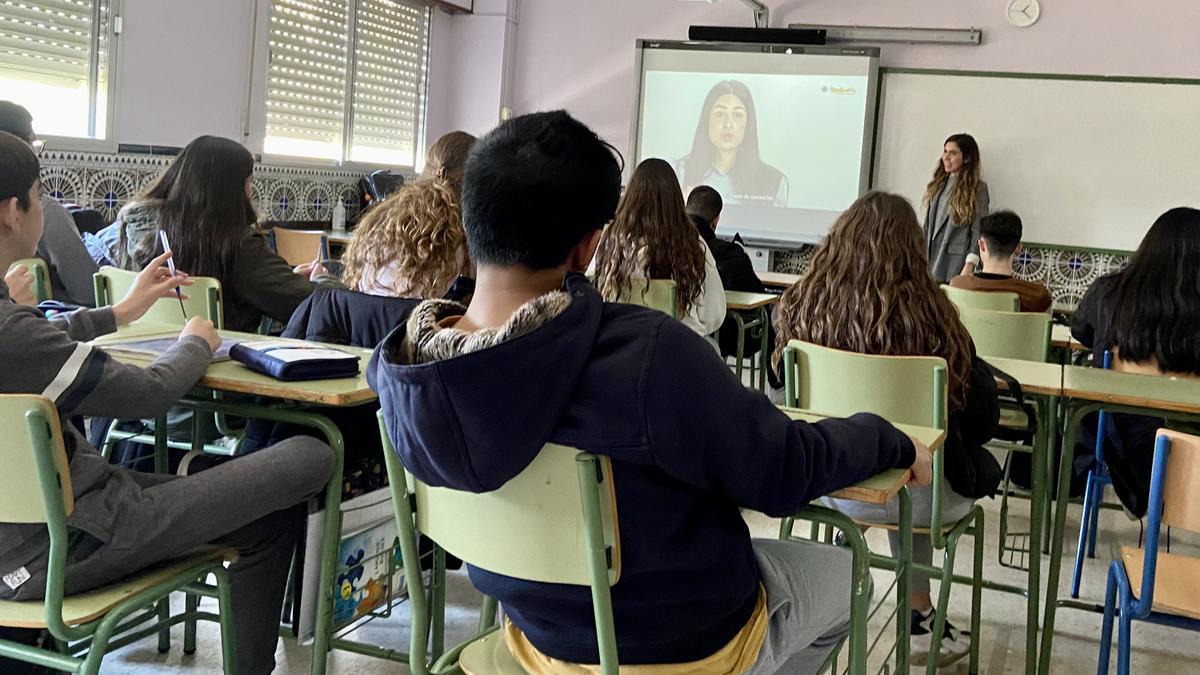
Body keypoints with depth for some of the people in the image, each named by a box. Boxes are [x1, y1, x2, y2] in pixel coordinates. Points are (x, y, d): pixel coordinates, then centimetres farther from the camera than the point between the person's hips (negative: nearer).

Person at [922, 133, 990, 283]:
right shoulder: (938, 185, 15)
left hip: (955, 264, -5)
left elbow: (978, 231, -7)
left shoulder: (977, 188, -3)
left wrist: (969, 266, -15)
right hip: (931, 259, 5)